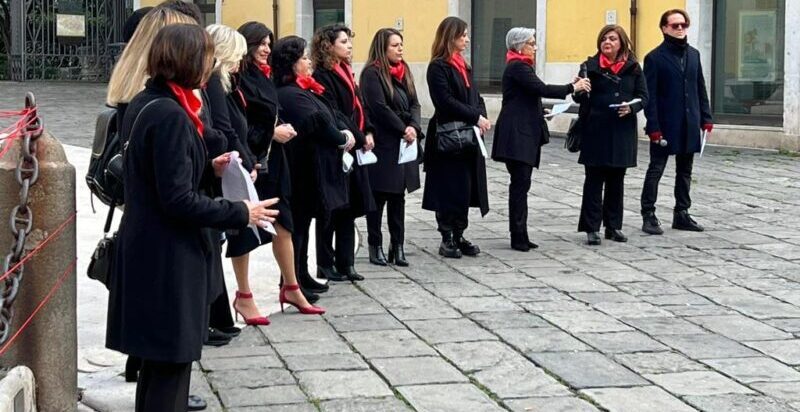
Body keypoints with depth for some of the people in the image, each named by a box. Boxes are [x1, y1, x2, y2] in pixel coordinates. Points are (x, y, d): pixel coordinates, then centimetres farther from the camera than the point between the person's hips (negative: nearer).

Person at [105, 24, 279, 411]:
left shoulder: (143, 104, 8)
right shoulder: (170, 115, -21)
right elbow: (179, 200, -24)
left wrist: (208, 168, 13)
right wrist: (241, 213, -15)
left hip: (146, 248, 10)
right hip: (168, 256, -10)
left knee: (158, 357, 19)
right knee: (171, 360, 0)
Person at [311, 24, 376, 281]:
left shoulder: (344, 72, 15)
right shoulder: (322, 75, -13)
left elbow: (357, 106, 17)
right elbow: (333, 114, -19)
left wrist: (368, 133, 2)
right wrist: (357, 139, -16)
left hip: (353, 149, 9)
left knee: (348, 210, 11)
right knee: (331, 210, -1)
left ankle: (345, 263, 17)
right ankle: (325, 265, 6)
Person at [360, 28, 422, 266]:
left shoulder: (403, 71, 14)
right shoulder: (372, 73, -9)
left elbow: (414, 103, 9)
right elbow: (379, 108, -16)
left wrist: (413, 127, -9)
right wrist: (402, 130, -14)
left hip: (404, 143, 7)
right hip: (382, 144, -7)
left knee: (398, 196, 9)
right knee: (378, 196, 0)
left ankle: (397, 246, 13)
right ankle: (375, 247, 7)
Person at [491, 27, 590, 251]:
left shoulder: (520, 66, 20)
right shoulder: (517, 67, -12)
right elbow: (541, 89, -20)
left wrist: (542, 113, 13)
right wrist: (572, 87, -14)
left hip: (525, 133, 10)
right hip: (517, 135, -10)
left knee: (521, 184, 8)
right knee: (520, 184, -9)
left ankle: (520, 236, 9)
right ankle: (518, 238, -8)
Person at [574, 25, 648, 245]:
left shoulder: (633, 68, 6)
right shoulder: (591, 66, 0)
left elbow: (643, 96, 7)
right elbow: (582, 98, -1)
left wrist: (631, 107, -13)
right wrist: (579, 91, -23)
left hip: (623, 131, 2)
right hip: (596, 130, -2)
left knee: (616, 180, 11)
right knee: (594, 180, 0)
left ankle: (614, 225, 19)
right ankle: (592, 227, 3)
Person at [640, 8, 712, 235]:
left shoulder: (693, 54, 12)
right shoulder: (655, 57, -5)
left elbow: (700, 88, 14)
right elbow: (650, 95, -9)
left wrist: (706, 117, 7)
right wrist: (653, 127, -15)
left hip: (690, 125, 6)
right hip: (665, 125, -6)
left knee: (685, 171, 12)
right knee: (655, 170, -1)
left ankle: (681, 214, 20)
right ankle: (648, 216, 3)